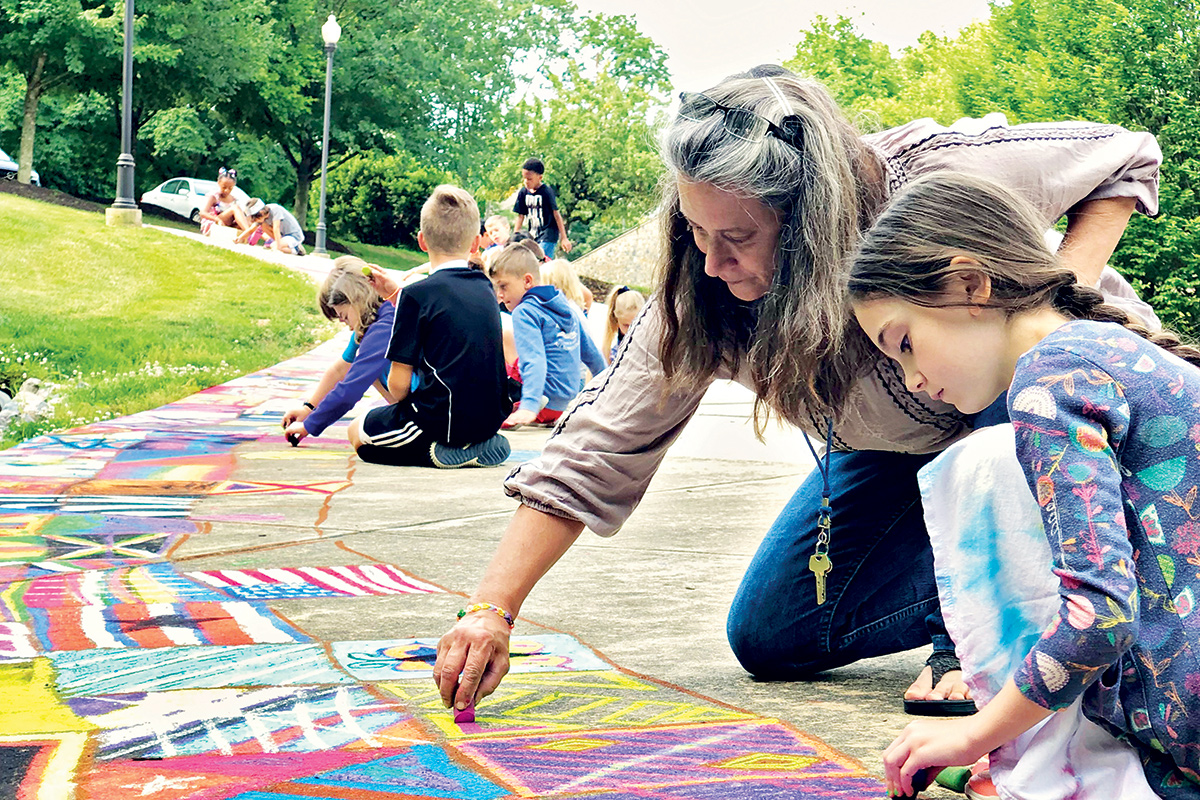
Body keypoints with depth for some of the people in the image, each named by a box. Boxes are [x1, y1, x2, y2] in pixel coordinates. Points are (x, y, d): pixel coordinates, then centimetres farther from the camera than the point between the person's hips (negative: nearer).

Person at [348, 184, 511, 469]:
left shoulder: (417, 294, -13)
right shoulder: (485, 288, 6)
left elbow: (398, 383, -12)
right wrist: (394, 291, 26)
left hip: (440, 421, -7)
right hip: (489, 420, 8)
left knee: (357, 433, 17)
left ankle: (439, 452, -6)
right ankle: (479, 446, 10)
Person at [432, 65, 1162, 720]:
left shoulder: (937, 176, -37)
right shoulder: (700, 300, -27)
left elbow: (1130, 158, -21)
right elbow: (596, 452, -23)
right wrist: (492, 609, -31)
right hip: (891, 449, 3)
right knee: (767, 640, -1)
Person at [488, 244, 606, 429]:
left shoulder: (523, 313, -11)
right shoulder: (566, 305, 14)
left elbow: (534, 361, -25)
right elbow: (591, 353, 22)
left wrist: (529, 407, -36)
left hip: (548, 406, -9)